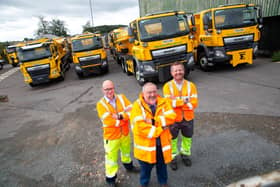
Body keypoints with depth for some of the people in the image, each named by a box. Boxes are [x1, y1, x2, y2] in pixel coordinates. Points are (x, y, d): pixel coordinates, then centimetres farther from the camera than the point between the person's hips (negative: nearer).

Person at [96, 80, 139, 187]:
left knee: (126, 151, 28)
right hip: (111, 136, -4)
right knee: (111, 158, 11)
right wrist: (125, 114, -21)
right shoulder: (101, 104, -16)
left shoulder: (121, 98, -6)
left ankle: (129, 165, 56)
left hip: (125, 133, 4)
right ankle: (110, 178, 35)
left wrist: (120, 116, -29)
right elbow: (108, 121, -26)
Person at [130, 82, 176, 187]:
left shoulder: (163, 102, -5)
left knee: (162, 165, 25)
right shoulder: (137, 106, -17)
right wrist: (160, 128, -22)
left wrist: (154, 121, -27)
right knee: (146, 167, 21)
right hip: (146, 143, -2)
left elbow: (171, 117, -18)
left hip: (162, 143, 3)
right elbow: (138, 126, -26)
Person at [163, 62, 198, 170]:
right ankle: (173, 157, 42)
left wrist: (176, 102, -23)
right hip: (173, 119, -2)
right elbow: (168, 102, -22)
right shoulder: (167, 86, -12)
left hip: (188, 118, 2)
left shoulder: (191, 85, -8)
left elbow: (194, 103, -16)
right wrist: (185, 101, -24)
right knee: (172, 139, 17)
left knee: (187, 138, 23)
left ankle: (185, 154, 51)